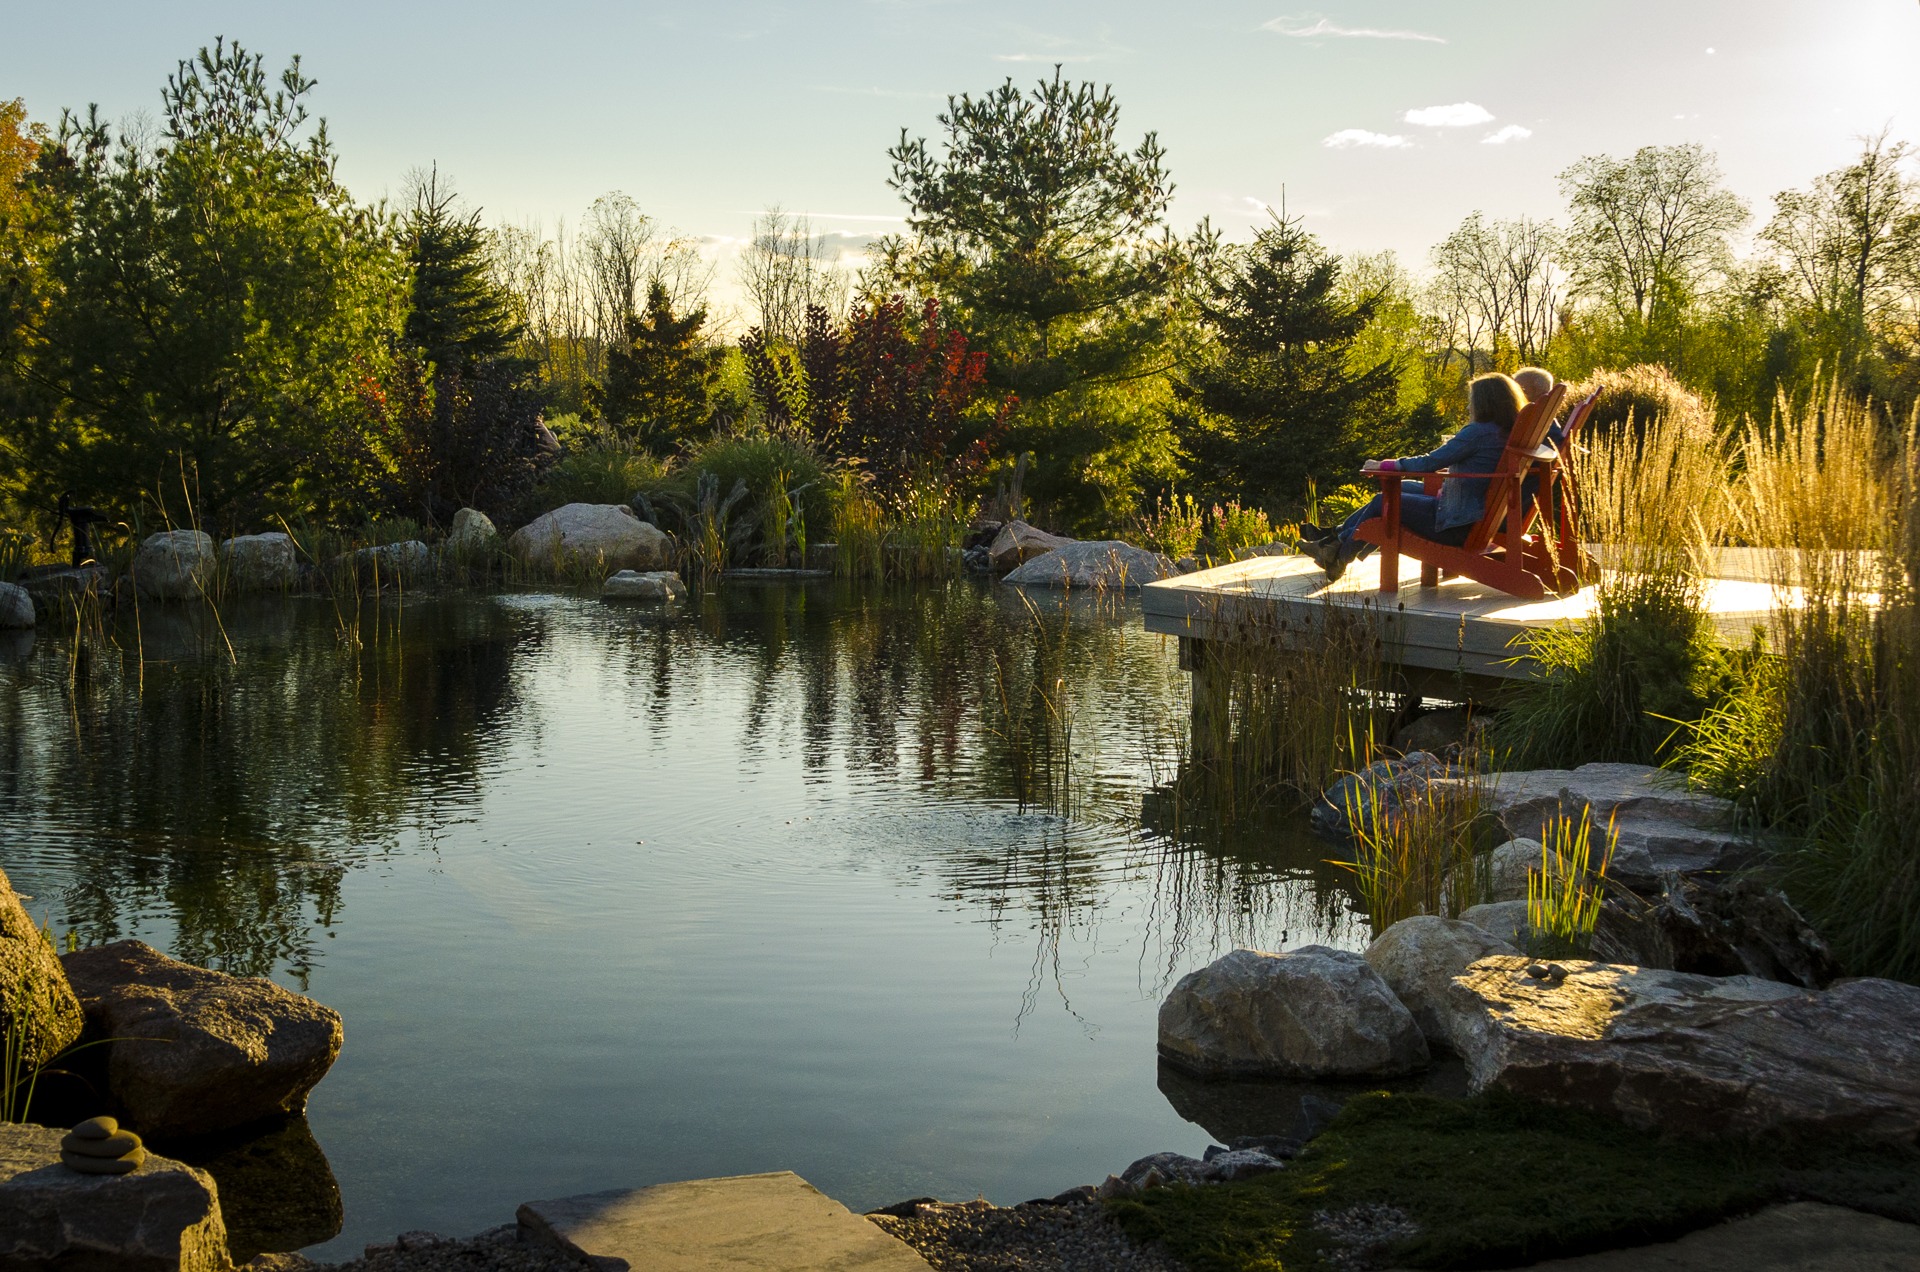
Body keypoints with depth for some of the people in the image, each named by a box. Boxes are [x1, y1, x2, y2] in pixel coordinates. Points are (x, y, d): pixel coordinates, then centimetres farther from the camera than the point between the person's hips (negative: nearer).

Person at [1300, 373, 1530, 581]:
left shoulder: (1478, 432, -21)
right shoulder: (1507, 434, 5)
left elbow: (1429, 463, -17)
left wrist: (1384, 465, -7)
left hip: (1457, 524, -10)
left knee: (1382, 503, 2)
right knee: (1400, 488, 21)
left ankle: (1339, 557, 21)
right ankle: (1337, 534, 23)